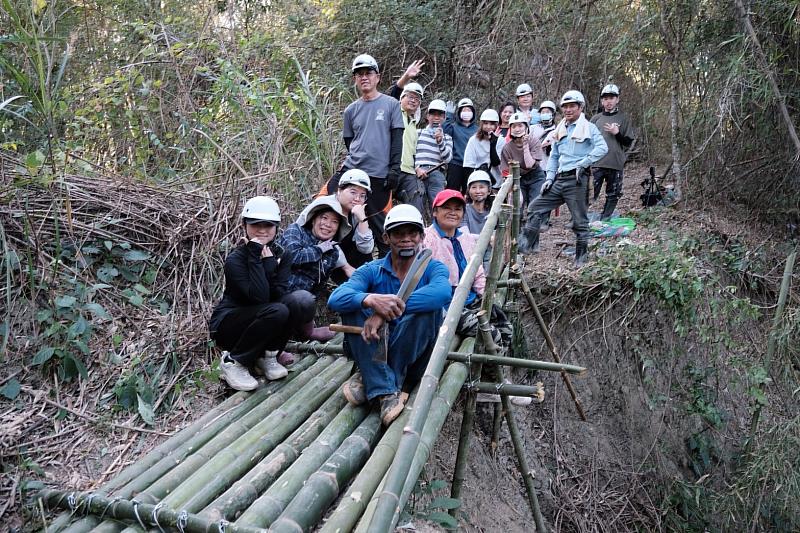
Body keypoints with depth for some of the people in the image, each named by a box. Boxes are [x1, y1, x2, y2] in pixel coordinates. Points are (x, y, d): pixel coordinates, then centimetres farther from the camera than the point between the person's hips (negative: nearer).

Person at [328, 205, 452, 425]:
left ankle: (368, 379, -20)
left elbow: (443, 291, -30)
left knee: (428, 307, -27)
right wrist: (370, 299, -43)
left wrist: (389, 310, -41)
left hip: (414, 355, -1)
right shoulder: (371, 271, -1)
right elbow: (335, 299, -21)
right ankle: (386, 391, -30)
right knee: (354, 304, -21)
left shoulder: (432, 268, -3)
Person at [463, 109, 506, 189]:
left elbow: (496, 162, -9)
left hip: (496, 185, 1)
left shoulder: (501, 141, 0)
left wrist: (493, 144, -18)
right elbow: (468, 166, -4)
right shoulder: (474, 140, 0)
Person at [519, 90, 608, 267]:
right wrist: (550, 178, 10)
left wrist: (583, 163, -19)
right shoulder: (560, 130, 19)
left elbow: (602, 148, -14)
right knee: (535, 208, 0)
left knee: (580, 220, -1)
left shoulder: (588, 128, 0)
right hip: (559, 179, 6)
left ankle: (581, 259, 9)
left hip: (577, 179, -6)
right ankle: (526, 245, 5)